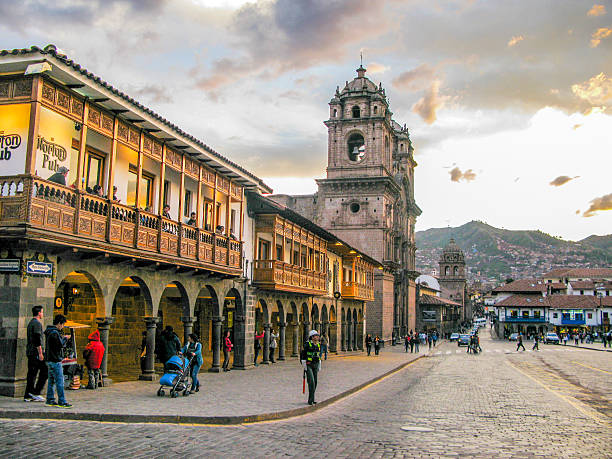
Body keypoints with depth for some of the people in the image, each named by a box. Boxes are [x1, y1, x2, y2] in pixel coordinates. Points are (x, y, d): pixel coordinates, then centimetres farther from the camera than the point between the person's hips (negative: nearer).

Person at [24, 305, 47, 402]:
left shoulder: (30, 323, 19)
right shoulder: (37, 323, -12)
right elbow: (37, 340, -20)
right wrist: (40, 353, -19)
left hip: (30, 352, 10)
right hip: (35, 352, -10)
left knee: (31, 373, 9)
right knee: (44, 370, -4)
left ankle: (28, 396, 9)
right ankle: (35, 392, -6)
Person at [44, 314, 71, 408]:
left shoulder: (49, 331, 14)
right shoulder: (54, 333, -18)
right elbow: (61, 345, -19)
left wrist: (61, 338, 8)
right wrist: (65, 338, -3)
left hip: (49, 360, 10)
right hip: (55, 360, -10)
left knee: (51, 380, 14)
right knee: (59, 381, -7)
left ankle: (50, 400, 18)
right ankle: (61, 402, -5)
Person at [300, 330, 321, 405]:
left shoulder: (318, 345, 10)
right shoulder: (307, 344, -10)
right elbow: (302, 355, -10)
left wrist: (319, 367, 16)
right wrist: (304, 366, -12)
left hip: (315, 365, 7)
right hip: (308, 365, -7)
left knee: (315, 382, 7)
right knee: (311, 381, -15)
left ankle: (311, 400, 17)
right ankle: (310, 400, -13)